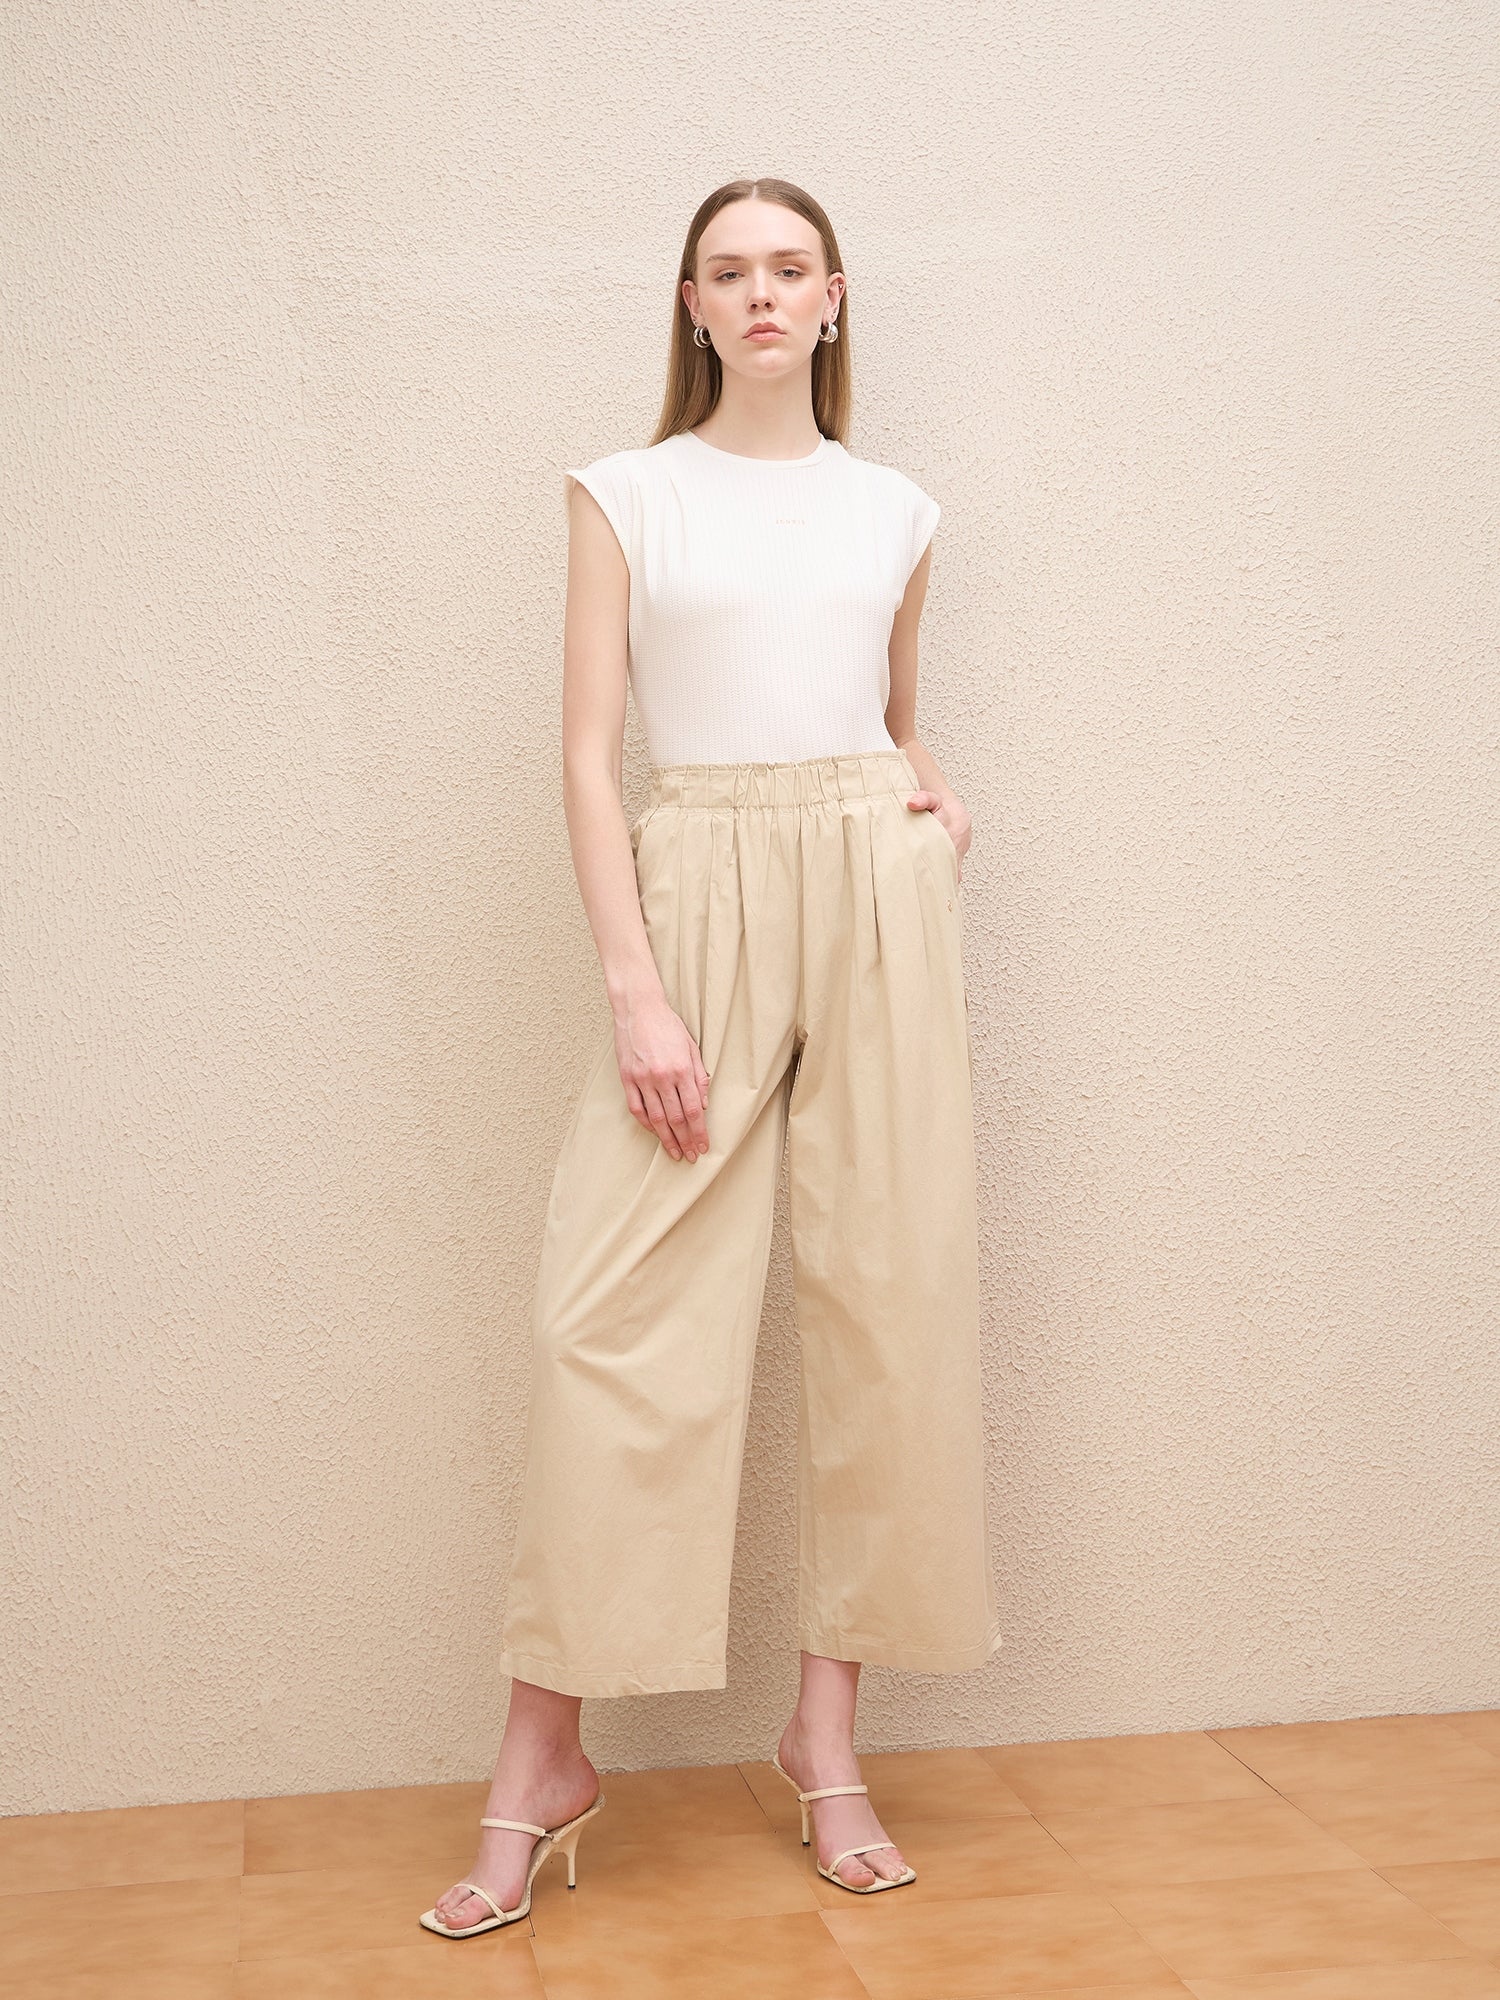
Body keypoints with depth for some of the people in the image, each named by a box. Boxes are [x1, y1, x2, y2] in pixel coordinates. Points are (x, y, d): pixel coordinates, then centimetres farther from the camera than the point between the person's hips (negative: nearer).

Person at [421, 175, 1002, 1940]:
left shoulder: (893, 510, 14)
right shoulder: (626, 494, 6)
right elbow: (588, 753, -1)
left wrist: (942, 804, 4)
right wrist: (635, 991, -11)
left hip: (875, 892, 3)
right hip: (699, 892, -2)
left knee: (890, 1296, 0)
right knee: (614, 1310, -8)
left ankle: (827, 1730, 13)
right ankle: (541, 1756, 3)